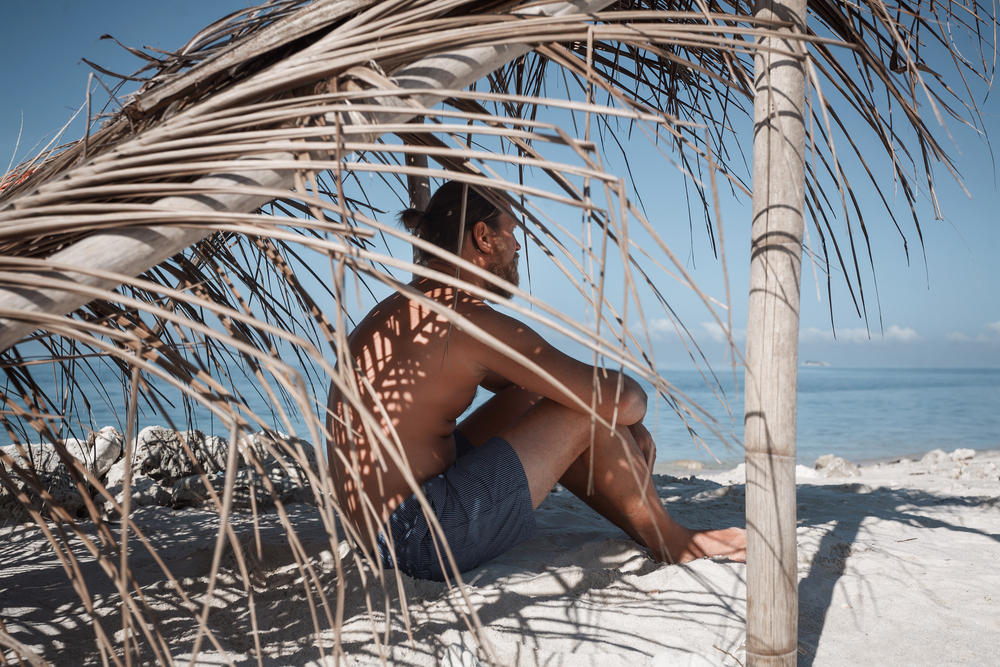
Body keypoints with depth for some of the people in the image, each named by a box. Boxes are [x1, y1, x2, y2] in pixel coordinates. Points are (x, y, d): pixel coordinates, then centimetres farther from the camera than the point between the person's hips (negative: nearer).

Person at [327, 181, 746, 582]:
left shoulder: (405, 310, 12)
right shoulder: (469, 322, -19)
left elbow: (516, 382, 20)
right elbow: (619, 398, -21)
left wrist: (627, 435, 15)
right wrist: (634, 405, 6)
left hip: (384, 535, 10)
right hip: (425, 539, -10)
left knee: (528, 398, 19)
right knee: (589, 409, -6)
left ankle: (644, 529, 26)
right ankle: (670, 542, 17)